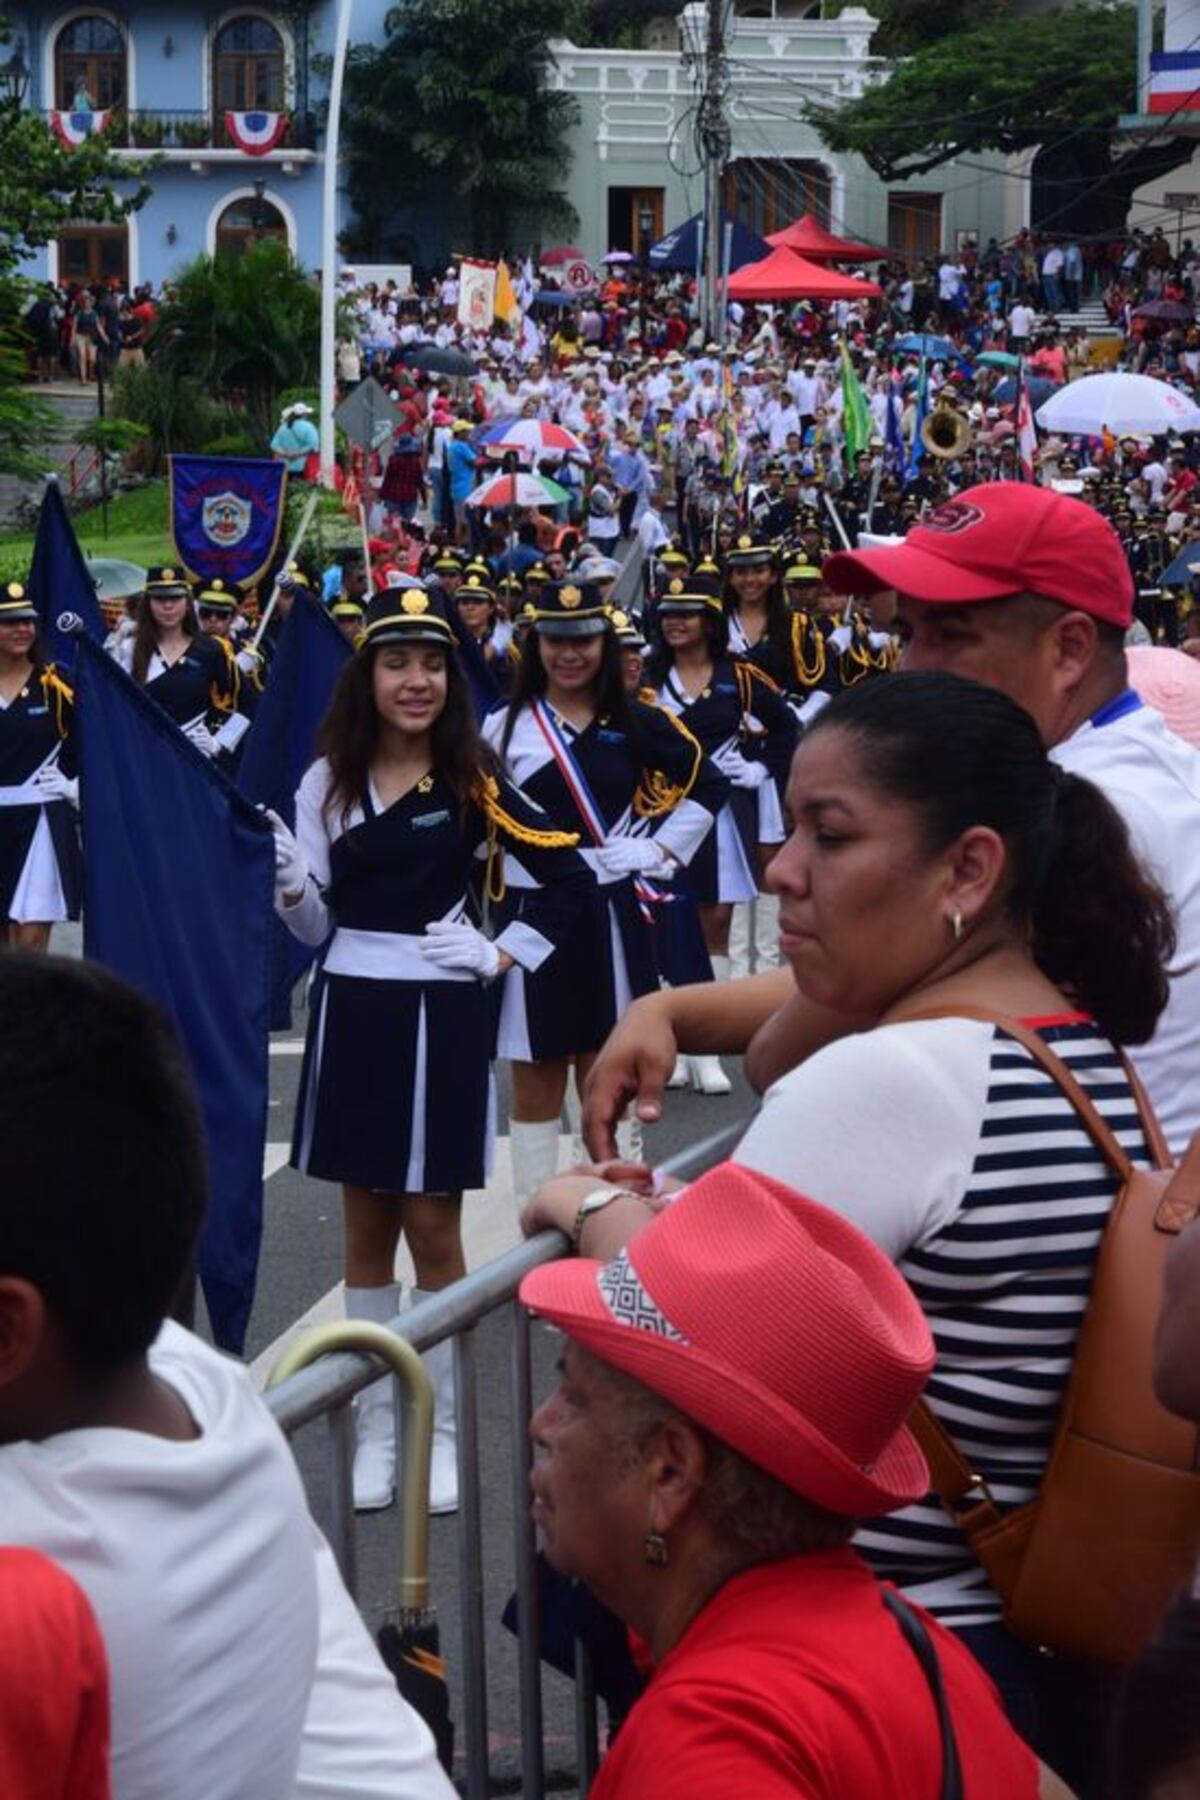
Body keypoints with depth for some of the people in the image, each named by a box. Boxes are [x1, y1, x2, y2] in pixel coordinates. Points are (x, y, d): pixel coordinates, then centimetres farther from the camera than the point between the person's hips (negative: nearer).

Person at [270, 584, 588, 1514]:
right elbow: (314, 925, 3)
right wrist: (288, 883, -17)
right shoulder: (328, 782, 2)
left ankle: (438, 1432, 12)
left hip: (441, 1021, -3)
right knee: (366, 1231, 9)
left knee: (432, 1227, 1)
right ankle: (376, 1429, 18)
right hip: (352, 1015, 3)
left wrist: (500, 955, -6)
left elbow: (569, 876, 0)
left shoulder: (472, 782, -4)